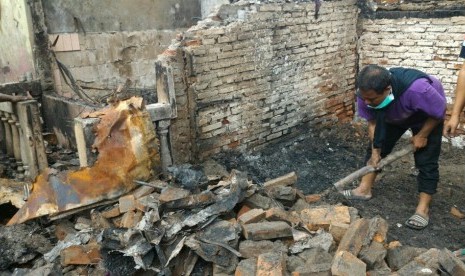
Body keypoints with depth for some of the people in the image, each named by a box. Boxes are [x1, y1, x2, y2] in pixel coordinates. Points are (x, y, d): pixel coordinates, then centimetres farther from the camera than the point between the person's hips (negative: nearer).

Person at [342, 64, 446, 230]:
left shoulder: (416, 88, -46)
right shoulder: (366, 93, -30)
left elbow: (439, 111, -26)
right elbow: (373, 122, -13)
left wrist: (422, 135, -18)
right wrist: (375, 151, -15)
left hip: (427, 115, -4)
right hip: (393, 116, 4)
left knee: (426, 161, -8)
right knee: (377, 147, 1)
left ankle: (423, 209, -1)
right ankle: (364, 189, 14)